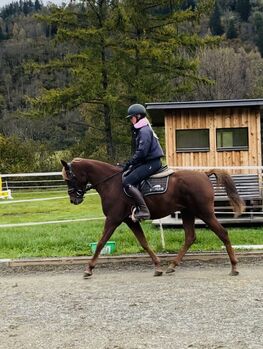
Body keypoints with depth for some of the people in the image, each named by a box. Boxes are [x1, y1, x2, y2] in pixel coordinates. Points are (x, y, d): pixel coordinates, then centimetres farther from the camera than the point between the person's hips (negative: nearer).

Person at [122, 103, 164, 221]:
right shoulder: (140, 130, 19)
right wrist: (131, 164, 10)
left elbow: (141, 152, -22)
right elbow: (139, 151, 20)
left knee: (127, 182, -18)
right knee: (124, 175, 14)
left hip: (151, 163, -11)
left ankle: (143, 210, -22)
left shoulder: (144, 131, -14)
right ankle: (136, 207, 11)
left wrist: (129, 163, -14)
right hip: (147, 162, 11)